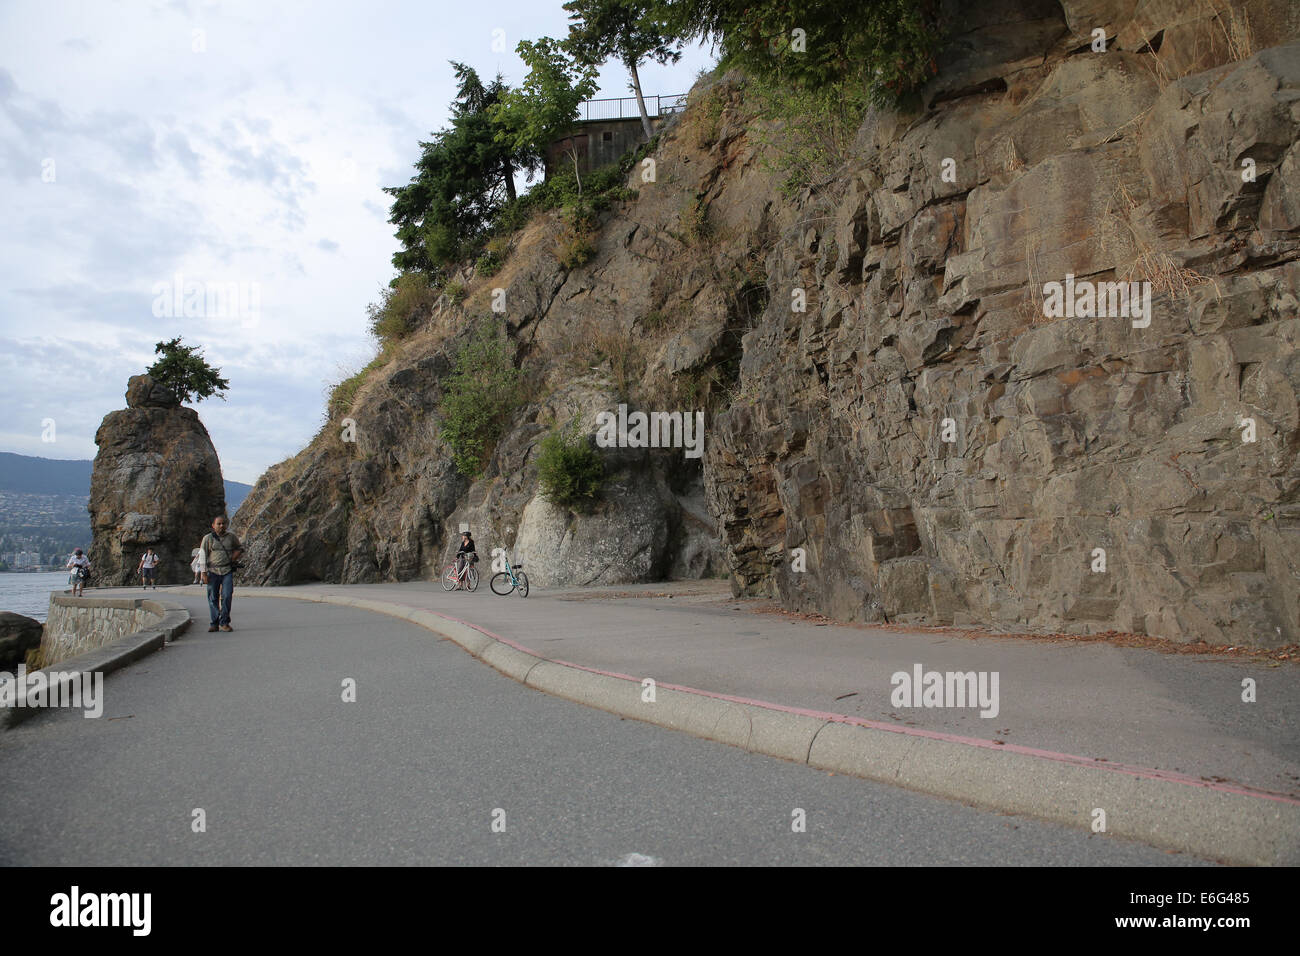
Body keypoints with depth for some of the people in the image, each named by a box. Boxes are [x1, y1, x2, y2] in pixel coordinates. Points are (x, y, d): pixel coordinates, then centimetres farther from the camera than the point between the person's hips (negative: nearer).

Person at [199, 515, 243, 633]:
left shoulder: (231, 537, 9)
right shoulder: (208, 538, 1)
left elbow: (240, 548, 25)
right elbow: (202, 556, 0)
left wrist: (235, 556, 4)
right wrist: (204, 573, -7)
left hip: (227, 571, 1)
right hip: (213, 571, -1)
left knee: (227, 596, -9)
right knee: (213, 598, 2)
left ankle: (224, 623, -1)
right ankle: (214, 623, 10)